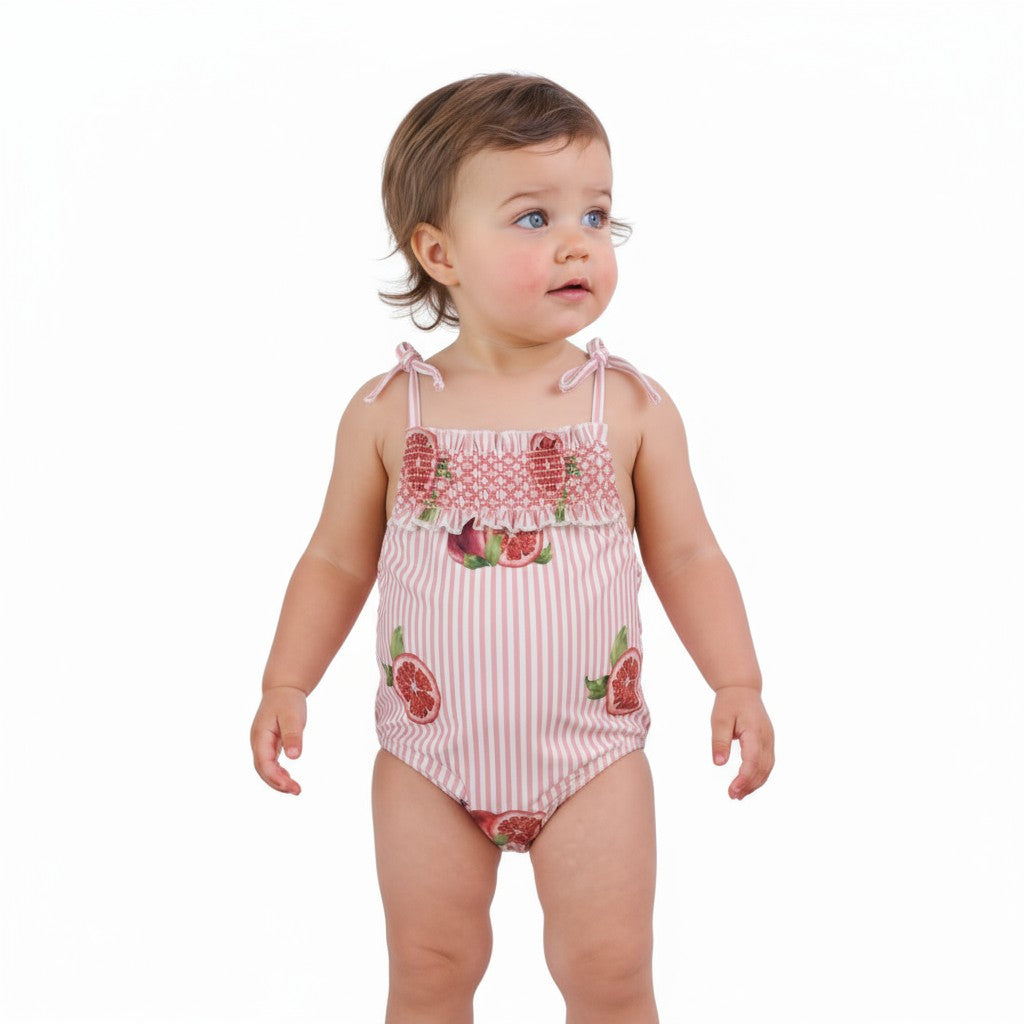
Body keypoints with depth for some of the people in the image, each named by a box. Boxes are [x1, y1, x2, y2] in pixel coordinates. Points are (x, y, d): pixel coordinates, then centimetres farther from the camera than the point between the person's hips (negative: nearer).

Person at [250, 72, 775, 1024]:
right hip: (429, 750, 1)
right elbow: (338, 561, 4)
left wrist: (737, 683, -8)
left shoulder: (633, 406, -5)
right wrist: (285, 684, -3)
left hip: (590, 748, 0)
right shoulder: (388, 411, -5)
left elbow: (686, 557, 0)